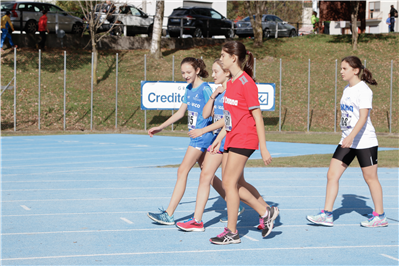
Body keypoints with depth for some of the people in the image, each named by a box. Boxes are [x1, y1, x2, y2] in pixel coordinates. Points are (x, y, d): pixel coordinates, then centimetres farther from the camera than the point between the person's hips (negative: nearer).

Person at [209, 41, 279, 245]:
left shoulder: (246, 83, -14)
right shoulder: (230, 83, 13)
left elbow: (258, 117, -13)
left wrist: (263, 148, -13)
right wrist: (218, 139, 17)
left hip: (244, 139, -9)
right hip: (231, 140, 9)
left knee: (229, 183, -6)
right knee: (232, 184, 9)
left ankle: (232, 232, 2)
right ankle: (266, 212, 22)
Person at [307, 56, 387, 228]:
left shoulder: (364, 90, -14)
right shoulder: (347, 89, 12)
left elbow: (363, 117, -24)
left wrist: (351, 137, -35)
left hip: (365, 142, -8)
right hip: (347, 142, 8)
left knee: (370, 178, 2)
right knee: (332, 175, 0)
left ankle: (380, 216, 15)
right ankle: (327, 215, 1)